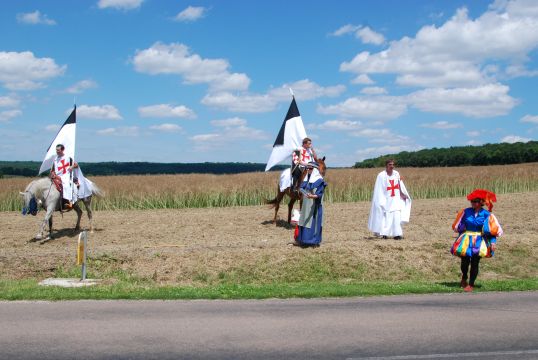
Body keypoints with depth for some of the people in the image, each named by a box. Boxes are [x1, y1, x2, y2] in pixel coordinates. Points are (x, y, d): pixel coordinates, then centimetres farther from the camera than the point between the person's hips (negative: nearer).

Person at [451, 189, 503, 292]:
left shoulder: (486, 214, -5)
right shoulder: (466, 212, 0)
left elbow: (493, 230, -3)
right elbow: (458, 226, 12)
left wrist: (493, 241, -14)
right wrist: (460, 238, 13)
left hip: (479, 242, -1)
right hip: (466, 240, 1)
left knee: (474, 263, 0)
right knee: (465, 261, 2)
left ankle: (471, 284, 13)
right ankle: (464, 278, 32)